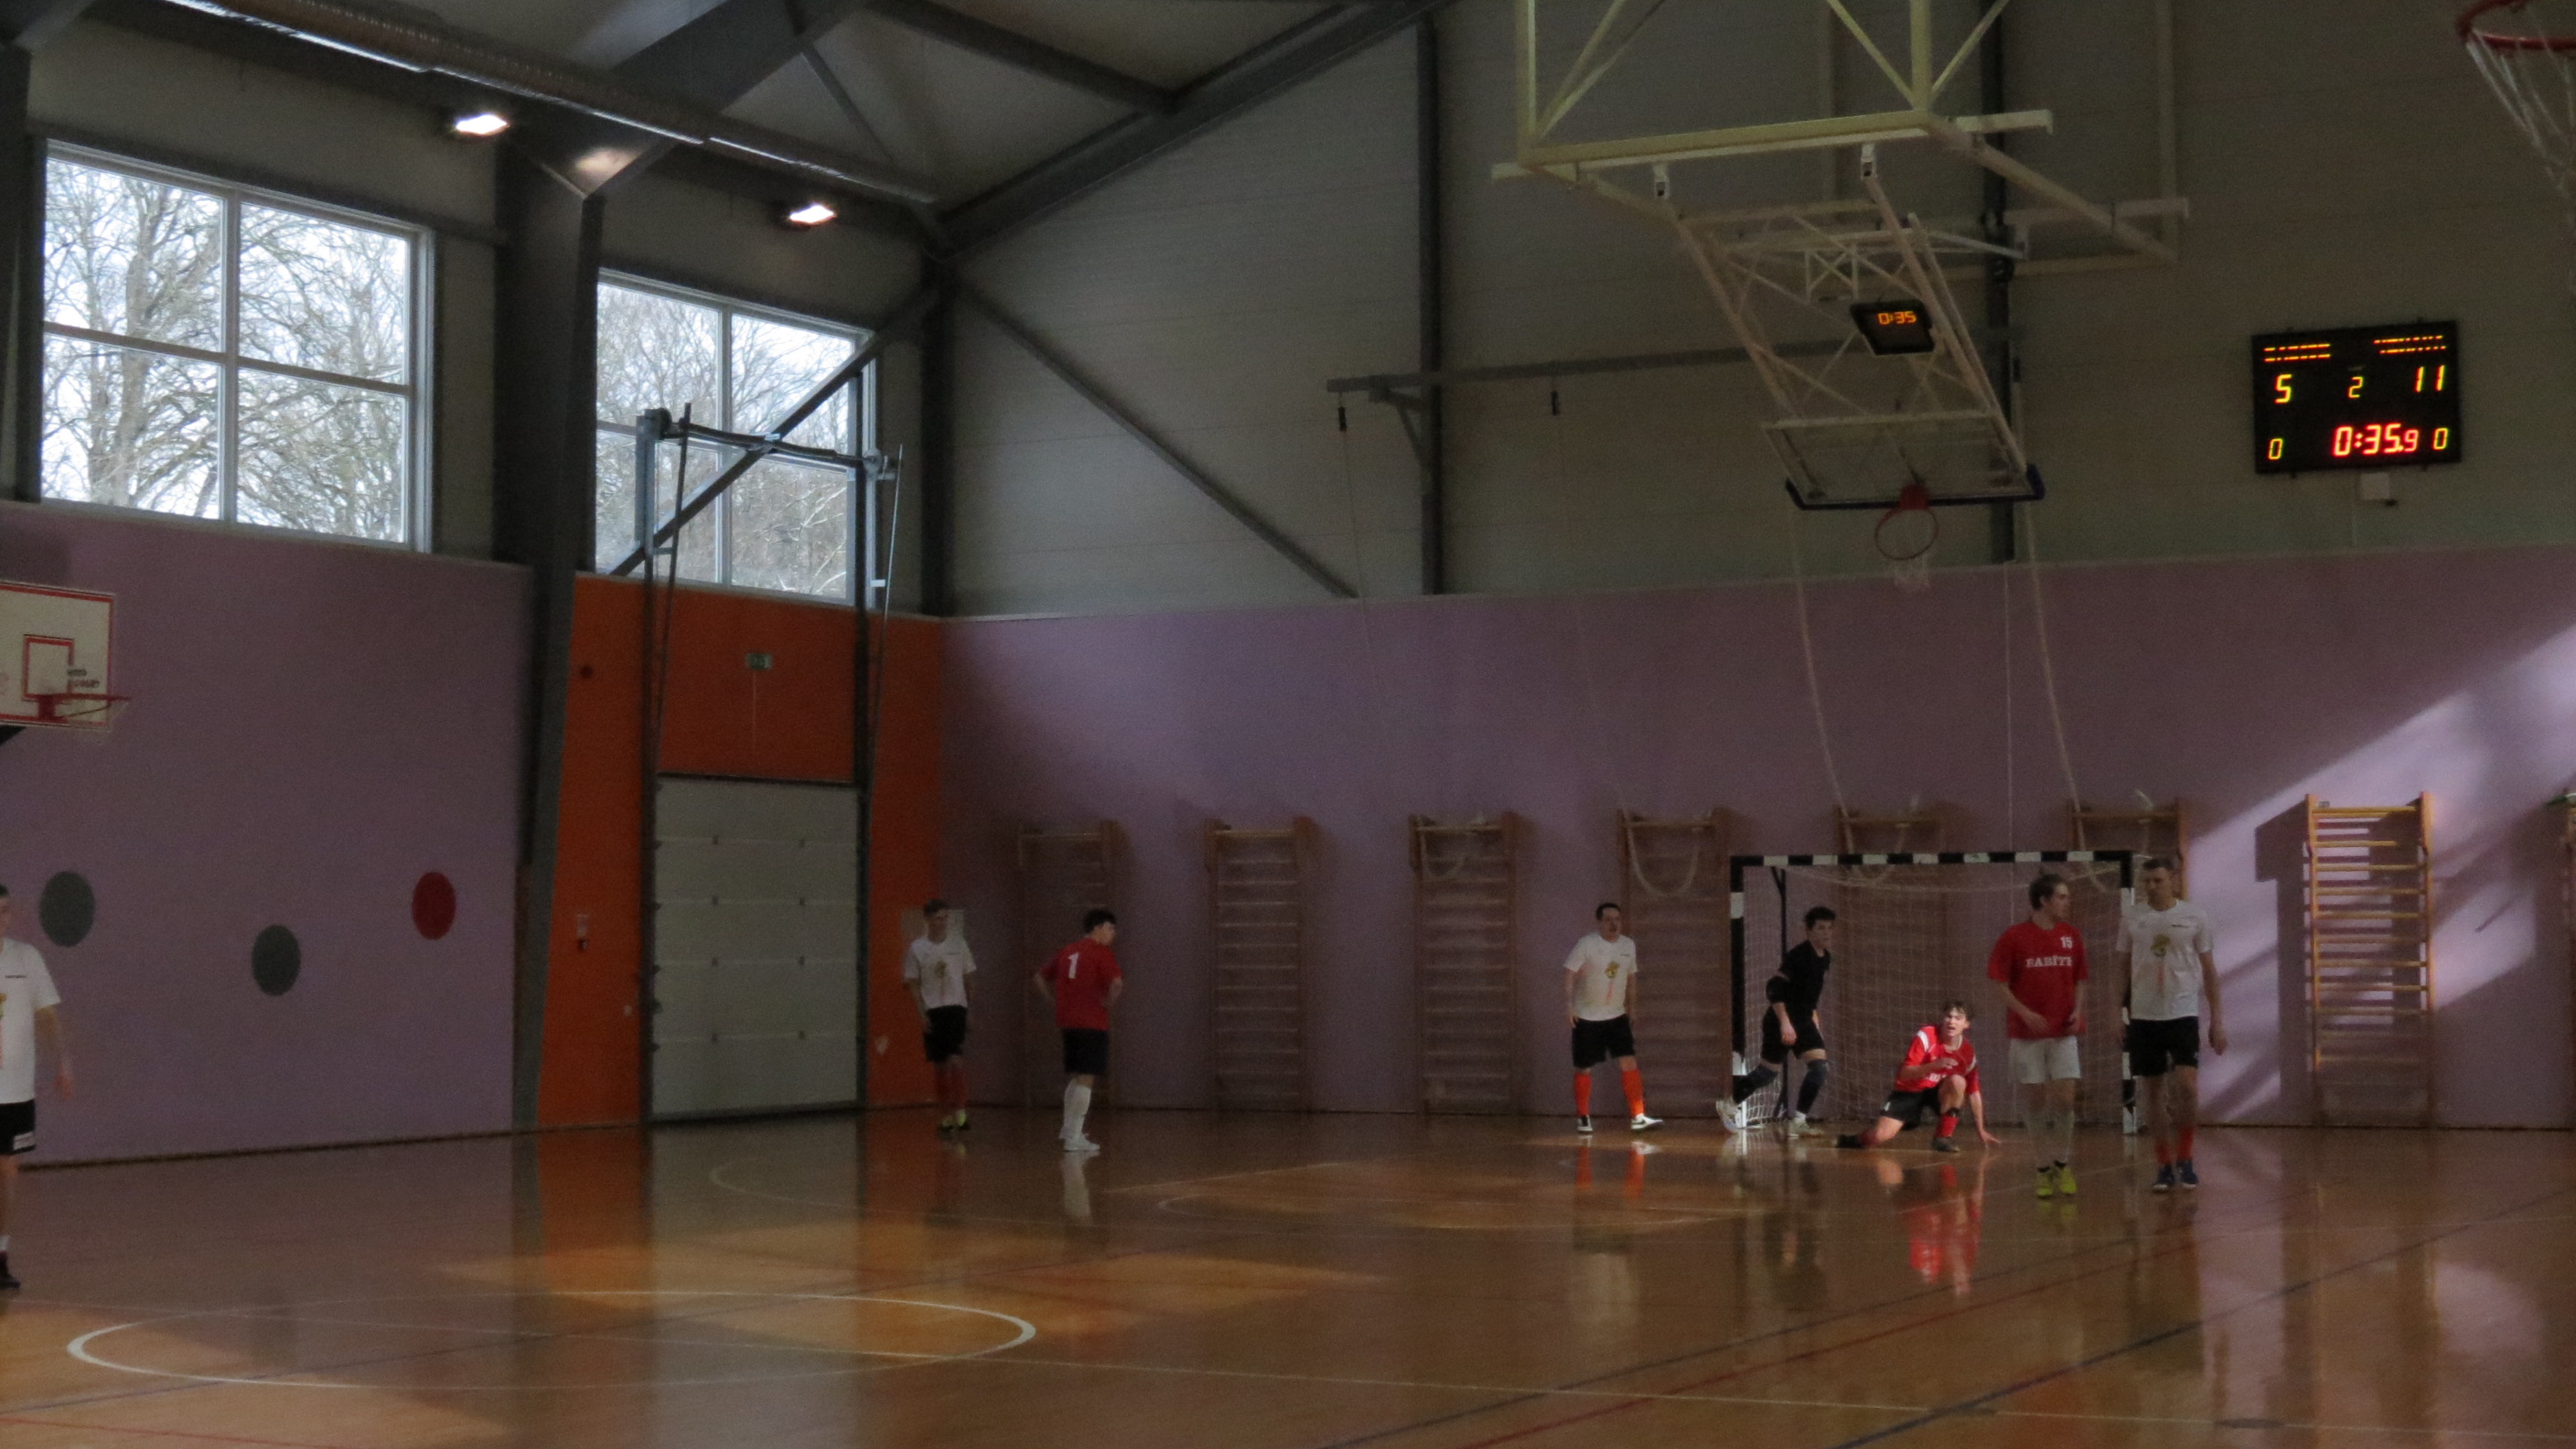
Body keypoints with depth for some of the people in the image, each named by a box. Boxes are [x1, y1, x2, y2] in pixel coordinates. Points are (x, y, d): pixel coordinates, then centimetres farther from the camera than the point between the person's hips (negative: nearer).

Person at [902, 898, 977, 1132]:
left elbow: (969, 976, 10)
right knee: (939, 1065, 6)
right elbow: (913, 984, 3)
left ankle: (959, 1111, -11)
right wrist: (921, 1012, -7)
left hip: (955, 1007, -1)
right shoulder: (917, 949, 2)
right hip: (931, 1011, 1)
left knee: (956, 1060, -16)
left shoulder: (957, 942, 4)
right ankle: (945, 1115, 15)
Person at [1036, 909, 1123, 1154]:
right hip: (1092, 1023, -7)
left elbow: (1041, 978, 20)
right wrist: (1109, 1002, -6)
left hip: (1067, 1022, 7)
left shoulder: (1068, 952, 14)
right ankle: (1074, 1137, -9)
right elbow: (1117, 983, -23)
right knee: (1086, 1079, -5)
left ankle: (1068, 1128, 28)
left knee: (1074, 1077, 21)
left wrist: (1056, 1000, 15)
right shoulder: (1102, 954, -8)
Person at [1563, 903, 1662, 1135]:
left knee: (1629, 1062, -8)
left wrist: (1632, 1008, 14)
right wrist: (1569, 1005, -24)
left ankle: (1638, 1117, -9)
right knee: (1584, 1068, 4)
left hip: (1617, 1015, 4)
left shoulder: (1629, 945, 3)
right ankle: (1582, 1118, 19)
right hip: (1587, 1017, -4)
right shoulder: (1586, 944, -13)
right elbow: (1570, 972, -15)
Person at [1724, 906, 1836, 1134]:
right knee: (1770, 1070, 2)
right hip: (1781, 1021, -8)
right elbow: (1773, 988, -26)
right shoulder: (1798, 955, -21)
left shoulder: (1825, 957, 6)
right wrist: (1784, 1022, -31)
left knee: (1821, 1067, -8)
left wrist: (1813, 1017, 19)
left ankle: (1798, 1119, -1)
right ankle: (1730, 1105, 21)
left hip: (1804, 1021, 8)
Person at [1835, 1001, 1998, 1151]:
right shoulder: (1926, 1036, -20)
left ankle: (1945, 1136, -17)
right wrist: (1933, 1065, -40)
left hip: (1938, 1092, 3)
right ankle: (1850, 1140, 12)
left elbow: (1973, 1092, 3)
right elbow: (1904, 1074, -24)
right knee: (1880, 1137, -24)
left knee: (1958, 1081, -32)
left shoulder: (1968, 1052, -8)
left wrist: (1980, 1130, 5)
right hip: (1910, 1091, -3)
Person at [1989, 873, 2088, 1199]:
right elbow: (1998, 983, -4)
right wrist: (2024, 1013, -15)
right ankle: (2044, 1169, 12)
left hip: (2064, 1032, 2)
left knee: (2065, 1099, -5)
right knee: (2034, 1101, 2)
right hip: (2027, 1034, -2)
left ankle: (2062, 1165, 12)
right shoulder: (2013, 937, -5)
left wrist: (2077, 1010, -2)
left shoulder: (2072, 936, 7)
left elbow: (2080, 980, 15)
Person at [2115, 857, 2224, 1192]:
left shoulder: (2194, 916, 0)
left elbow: (2209, 970, 4)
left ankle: (2185, 1159, 2)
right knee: (2152, 1092, 4)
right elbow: (2122, 967, 11)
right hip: (2144, 1014, 2)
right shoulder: (2131, 919, 5)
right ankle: (2164, 1165, 13)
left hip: (2183, 1011, -2)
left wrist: (2216, 1020, 1)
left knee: (2187, 1086, -14)